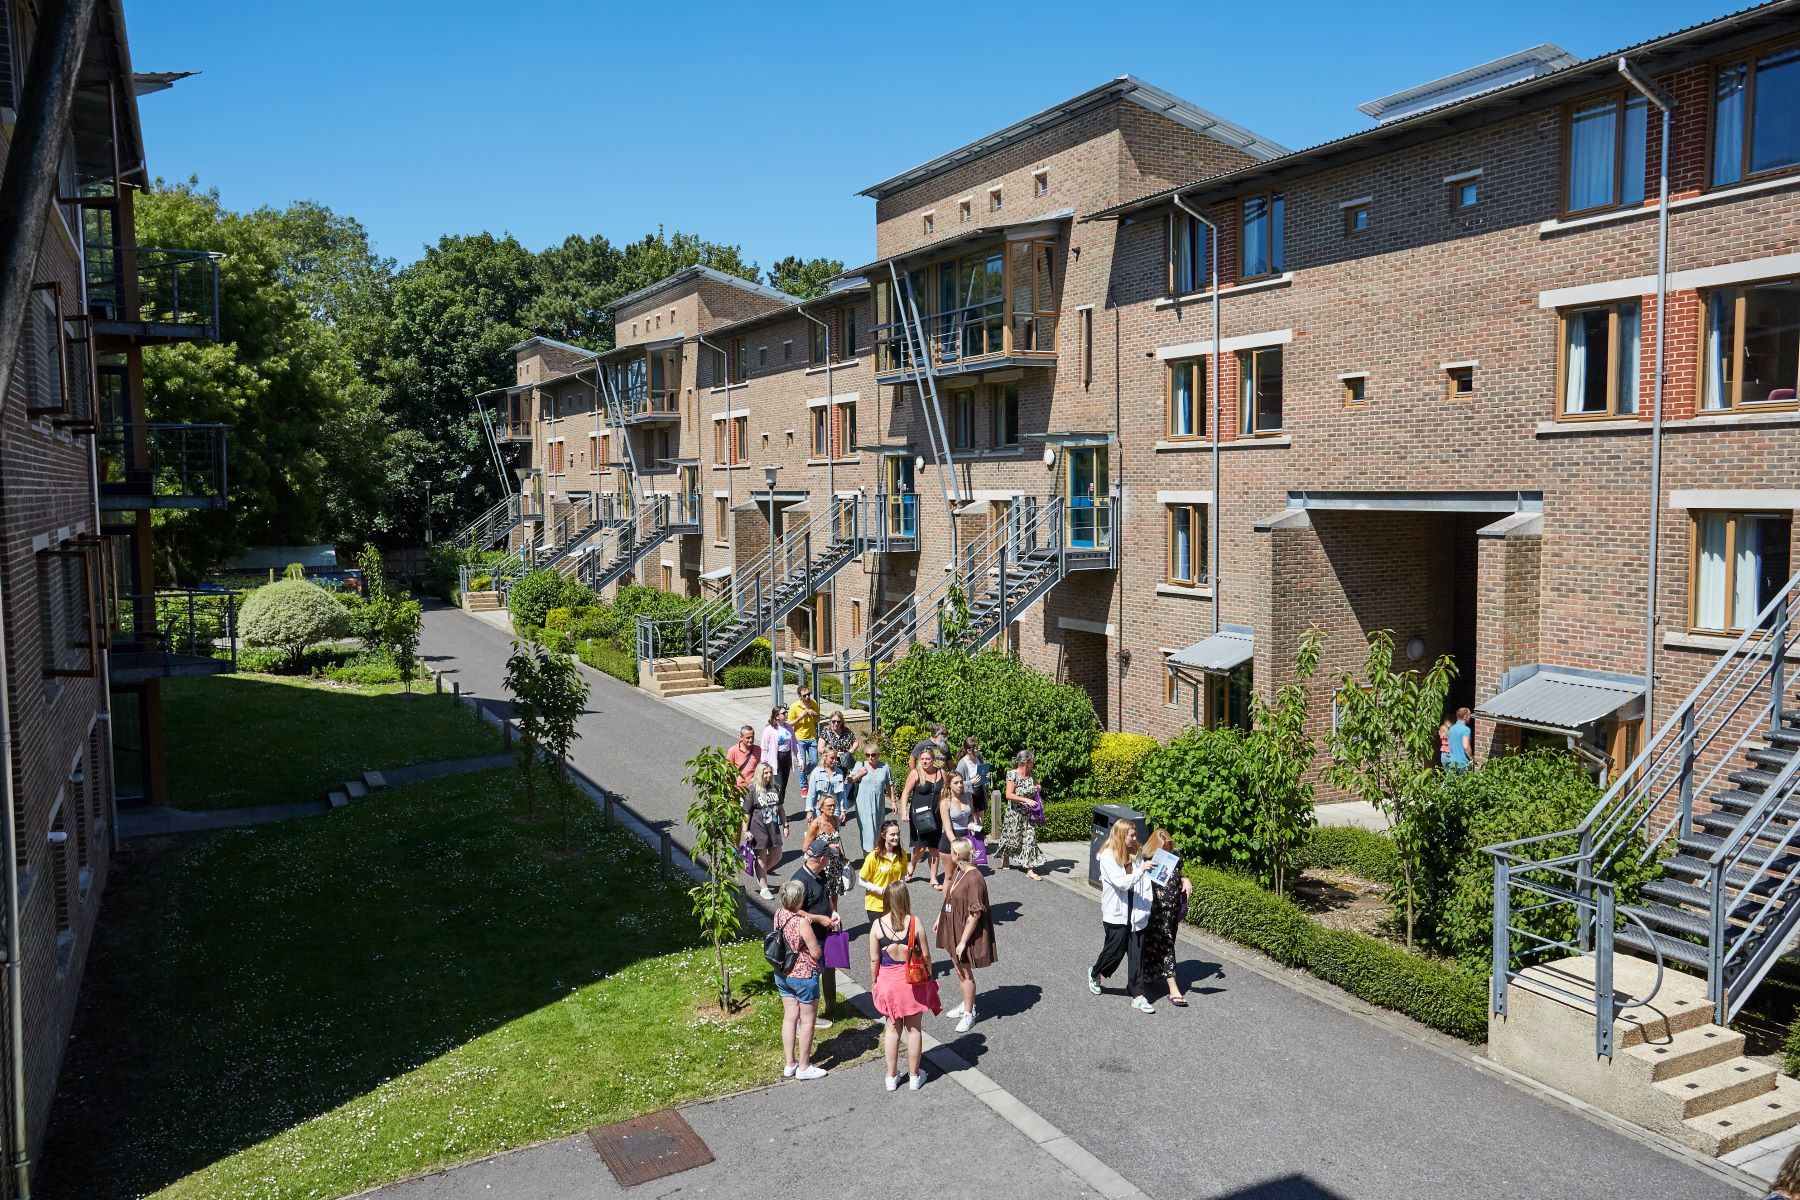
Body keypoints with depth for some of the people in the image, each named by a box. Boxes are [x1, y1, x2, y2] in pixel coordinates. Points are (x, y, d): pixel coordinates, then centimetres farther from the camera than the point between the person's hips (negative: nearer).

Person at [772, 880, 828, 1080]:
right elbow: (816, 953, -20)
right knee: (807, 1021, 9)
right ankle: (804, 1067, 19)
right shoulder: (802, 923, -27)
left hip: (782, 974, 7)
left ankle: (789, 1064, 28)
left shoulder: (779, 915, -5)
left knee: (789, 1017, 18)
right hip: (803, 976, -7)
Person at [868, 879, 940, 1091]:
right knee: (914, 1029, 14)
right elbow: (925, 955, -7)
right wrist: (929, 976, 9)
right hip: (913, 980, -1)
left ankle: (892, 1077, 25)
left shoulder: (877, 925, -12)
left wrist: (875, 982, 9)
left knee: (893, 1028, 16)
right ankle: (915, 1076, 25)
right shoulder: (914, 922, -15)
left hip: (888, 981, 1)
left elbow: (874, 960, -6)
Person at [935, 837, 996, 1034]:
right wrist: (939, 919, 18)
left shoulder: (974, 879, -28)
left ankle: (969, 1014, 21)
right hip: (953, 927, 9)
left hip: (966, 931, -9)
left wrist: (963, 942, -23)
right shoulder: (957, 871, 0)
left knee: (965, 973, 5)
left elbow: (974, 914, -26)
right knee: (959, 969, 21)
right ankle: (966, 1004, 39)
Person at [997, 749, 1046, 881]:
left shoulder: (1031, 775, 5)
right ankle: (1005, 861, 35)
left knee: (1030, 839, -3)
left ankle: (1030, 870, -4)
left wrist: (1038, 789, -1)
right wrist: (1026, 800, -29)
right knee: (1012, 839, 9)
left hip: (1029, 814, 5)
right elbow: (1009, 795, -22)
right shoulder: (1013, 775, -15)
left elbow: (1036, 789, 23)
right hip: (1015, 814, -5)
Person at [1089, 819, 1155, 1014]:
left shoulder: (1136, 855, 5)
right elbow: (1120, 883, -20)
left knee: (1137, 954, 4)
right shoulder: (1107, 856, -11)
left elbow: (1145, 883, 4)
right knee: (1115, 950, 5)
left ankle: (1137, 996, 10)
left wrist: (1146, 908, -4)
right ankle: (1095, 973, 34)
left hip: (1136, 913, 5)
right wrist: (1140, 871, -29)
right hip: (1116, 914, -5)